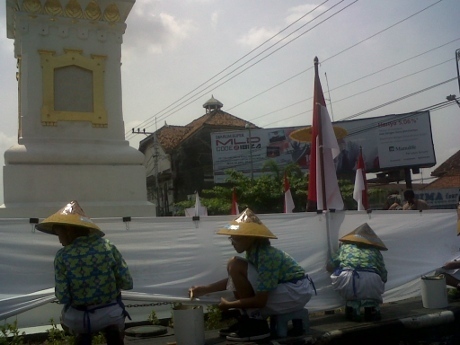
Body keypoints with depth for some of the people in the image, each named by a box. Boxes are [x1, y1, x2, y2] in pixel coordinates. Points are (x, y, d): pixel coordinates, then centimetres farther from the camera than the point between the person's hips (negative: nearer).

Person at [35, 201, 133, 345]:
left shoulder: (62, 256, -16)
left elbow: (63, 297, -15)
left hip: (78, 320, 1)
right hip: (111, 315, 0)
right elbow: (127, 283, -11)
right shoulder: (108, 247, -13)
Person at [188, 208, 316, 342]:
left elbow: (261, 300, -25)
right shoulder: (254, 251, 1)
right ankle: (247, 320, 9)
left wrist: (229, 305, -14)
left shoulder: (266, 256, -25)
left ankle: (255, 325, -12)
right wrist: (205, 289, 3)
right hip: (285, 287, 9)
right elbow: (236, 280, 11)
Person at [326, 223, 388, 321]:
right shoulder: (375, 250, 25)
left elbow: (329, 267, 29)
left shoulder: (345, 246, 26)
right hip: (370, 282, 1)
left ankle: (352, 306, 13)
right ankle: (371, 305, 10)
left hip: (347, 281, 0)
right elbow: (383, 276, 25)